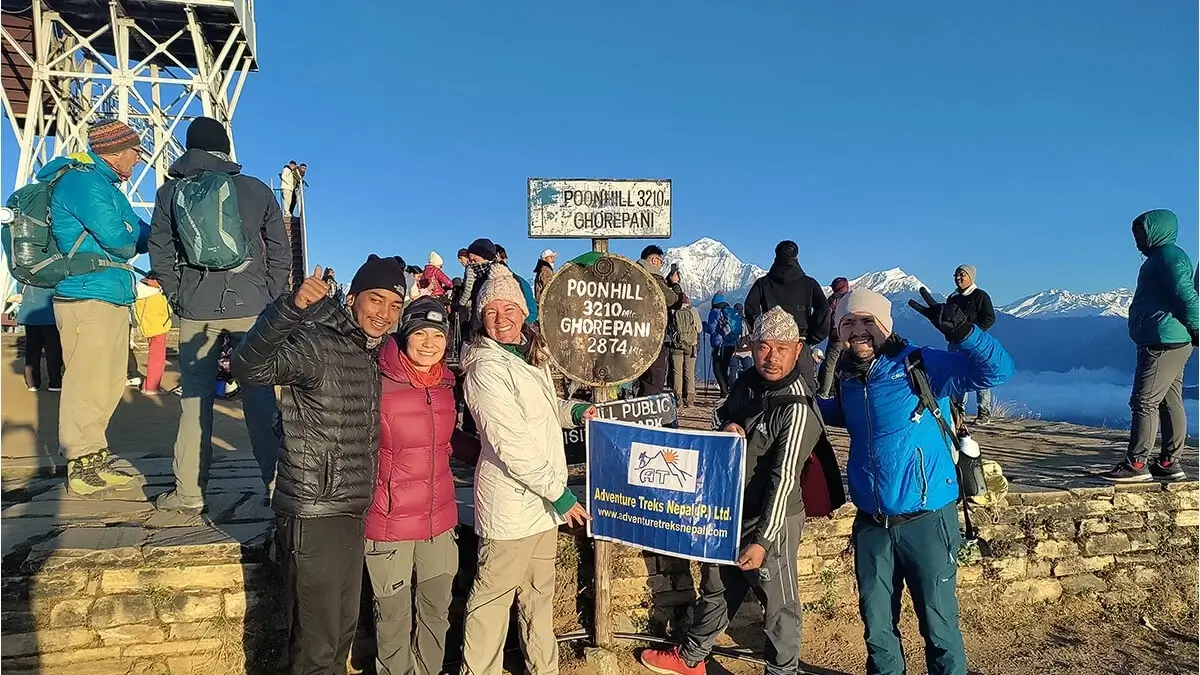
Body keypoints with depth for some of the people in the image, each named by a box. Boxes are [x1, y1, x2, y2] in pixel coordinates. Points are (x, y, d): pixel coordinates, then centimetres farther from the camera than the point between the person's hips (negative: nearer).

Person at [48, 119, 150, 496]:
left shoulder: (103, 184, 21)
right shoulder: (82, 181, -11)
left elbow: (137, 236, 19)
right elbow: (117, 238, -20)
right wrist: (141, 234, 1)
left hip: (112, 299, 10)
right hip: (87, 299, -10)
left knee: (110, 384, 14)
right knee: (87, 384, -5)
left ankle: (93, 457, 24)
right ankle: (82, 468, 3)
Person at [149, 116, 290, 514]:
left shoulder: (170, 192, 6)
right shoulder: (256, 190, 3)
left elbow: (160, 254, 4)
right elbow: (281, 253, 3)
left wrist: (179, 297, 13)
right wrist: (268, 299, 9)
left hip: (195, 309, 1)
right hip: (250, 306, 0)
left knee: (195, 397, 7)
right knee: (259, 396, 4)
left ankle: (189, 492, 10)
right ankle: (276, 485, 8)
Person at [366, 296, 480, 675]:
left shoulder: (445, 384, 3)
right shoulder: (378, 384, -16)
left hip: (439, 519, 6)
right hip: (389, 522, -5)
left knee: (436, 611, 19)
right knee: (394, 615, 11)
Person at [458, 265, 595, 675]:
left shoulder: (532, 353, 8)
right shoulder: (486, 368, -19)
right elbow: (512, 445, -24)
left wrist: (574, 411, 5)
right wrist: (559, 493, -21)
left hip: (542, 499, 9)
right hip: (512, 503, -9)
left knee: (539, 593, 21)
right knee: (493, 595, 5)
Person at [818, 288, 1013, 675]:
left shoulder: (919, 366, -12)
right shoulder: (846, 379, 4)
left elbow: (996, 370, -21)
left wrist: (959, 330, -37)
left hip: (926, 521, -5)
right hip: (871, 524, 5)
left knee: (938, 622, 8)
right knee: (877, 622, 17)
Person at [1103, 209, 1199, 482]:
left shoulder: (1168, 256, -11)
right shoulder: (1160, 258, 21)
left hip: (1164, 343, -11)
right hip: (1167, 343, 11)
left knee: (1144, 401, -10)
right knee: (1170, 402, 11)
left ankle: (1136, 464, -8)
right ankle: (1168, 463, 16)